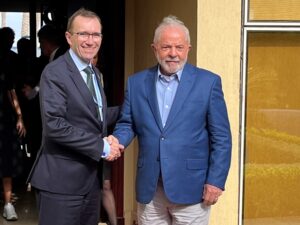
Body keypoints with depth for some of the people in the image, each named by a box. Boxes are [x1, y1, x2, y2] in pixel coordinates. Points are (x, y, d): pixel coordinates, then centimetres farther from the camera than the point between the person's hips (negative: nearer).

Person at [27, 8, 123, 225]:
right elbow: (54, 125, -24)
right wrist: (101, 146, -20)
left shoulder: (94, 73, 14)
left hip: (91, 178, 8)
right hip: (62, 180, -8)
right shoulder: (55, 73, -14)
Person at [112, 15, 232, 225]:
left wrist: (215, 181, -8)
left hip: (190, 187, -3)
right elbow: (127, 124, 11)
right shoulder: (136, 82, 7)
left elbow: (221, 137, -3)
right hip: (149, 188, 3)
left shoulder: (208, 82, -3)